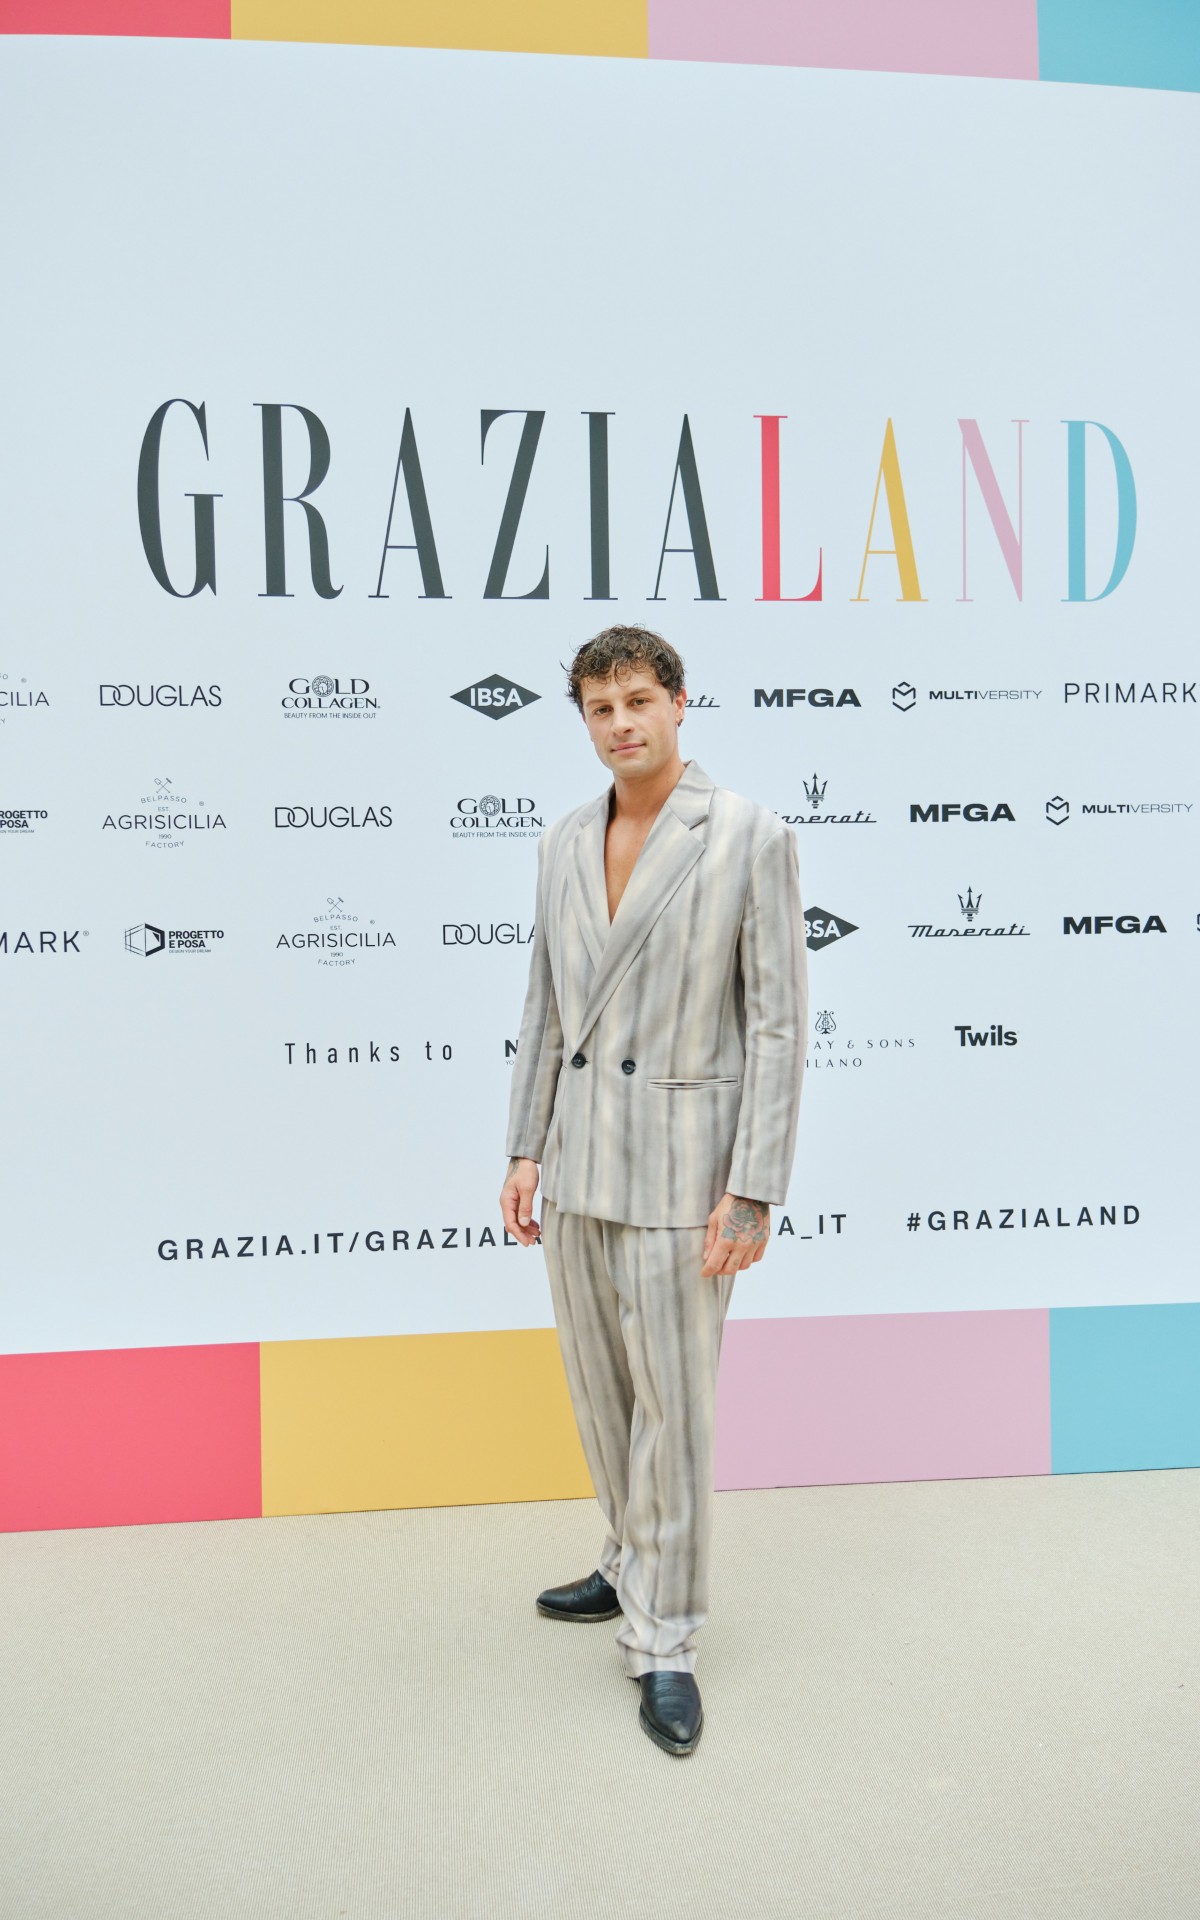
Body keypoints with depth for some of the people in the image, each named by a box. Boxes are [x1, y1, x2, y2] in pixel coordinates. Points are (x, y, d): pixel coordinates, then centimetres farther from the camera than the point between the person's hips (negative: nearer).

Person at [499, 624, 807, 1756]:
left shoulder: (750, 837, -8)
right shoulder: (563, 845, 8)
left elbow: (778, 1024, -10)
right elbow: (545, 1009, 13)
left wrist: (752, 1193, -14)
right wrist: (525, 1150, 10)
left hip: (679, 1163, -6)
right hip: (576, 1162, 6)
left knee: (672, 1406, 4)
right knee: (600, 1392, 18)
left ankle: (663, 1641, 21)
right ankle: (636, 1565, 41)